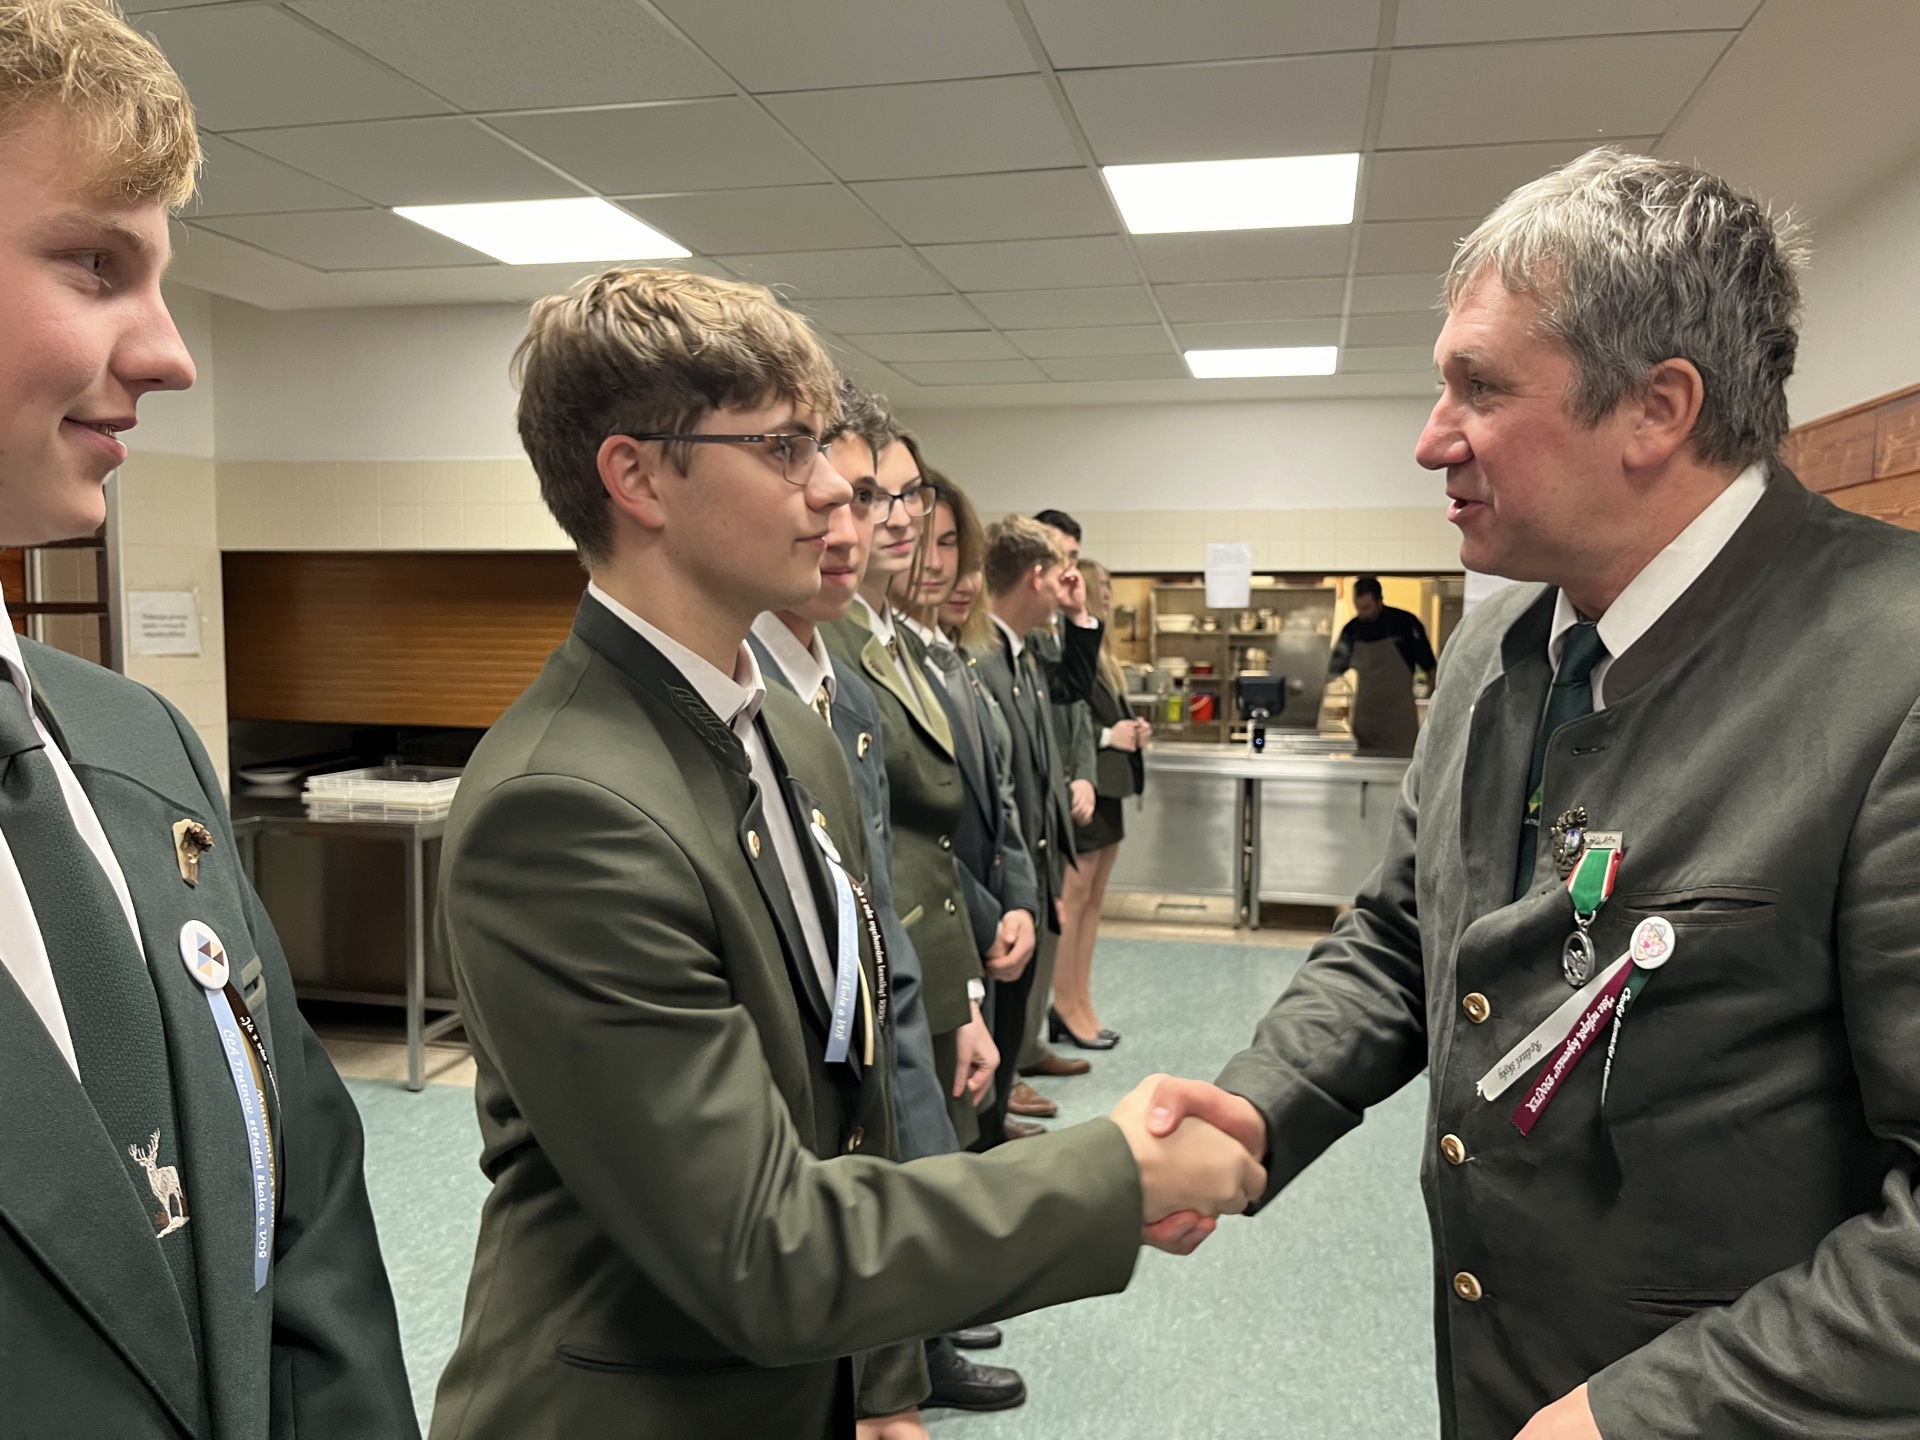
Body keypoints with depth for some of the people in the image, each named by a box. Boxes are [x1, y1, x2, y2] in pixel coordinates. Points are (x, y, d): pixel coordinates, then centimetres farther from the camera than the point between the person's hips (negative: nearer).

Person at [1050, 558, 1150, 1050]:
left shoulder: (1097, 652, 15)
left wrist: (1133, 729, 0)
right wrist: (1106, 736, -20)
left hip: (1106, 788, 10)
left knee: (1092, 901, 13)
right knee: (1072, 900, -1)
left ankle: (1080, 1004, 22)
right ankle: (1067, 1010, 10)